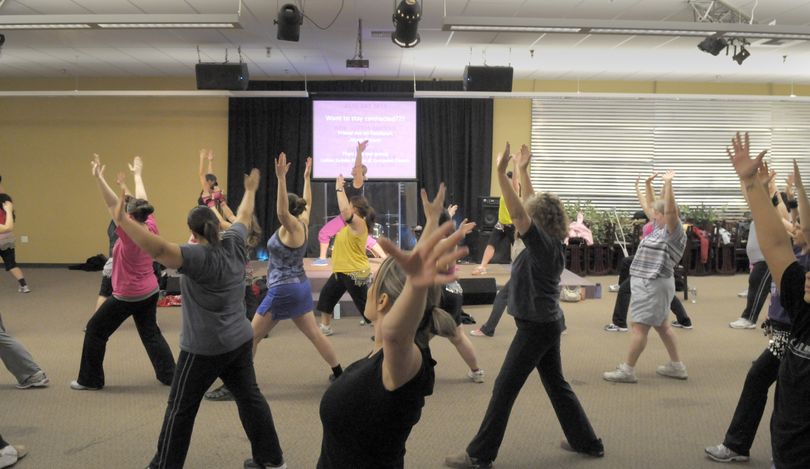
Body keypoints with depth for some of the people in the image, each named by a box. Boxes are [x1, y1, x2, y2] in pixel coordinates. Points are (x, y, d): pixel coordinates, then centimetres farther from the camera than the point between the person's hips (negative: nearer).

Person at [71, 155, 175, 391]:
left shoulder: (129, 234, -22)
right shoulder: (151, 227, -6)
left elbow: (112, 204, -26)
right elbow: (142, 202, 7)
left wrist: (98, 177, -28)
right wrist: (138, 174, 18)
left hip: (128, 296, -7)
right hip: (150, 292, 7)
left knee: (95, 330, 10)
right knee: (151, 333, 18)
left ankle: (90, 380, 18)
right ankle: (170, 374, 14)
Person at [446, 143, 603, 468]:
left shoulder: (543, 243, -18)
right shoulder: (550, 243, 5)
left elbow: (517, 212, -30)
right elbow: (532, 204, 15)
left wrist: (501, 173, -31)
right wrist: (522, 170, 20)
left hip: (536, 327, -10)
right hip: (546, 324, 10)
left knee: (504, 388, -3)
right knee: (556, 384, 20)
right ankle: (587, 442, 30)